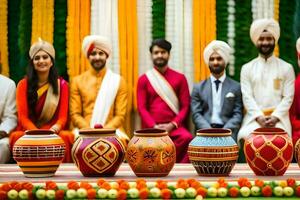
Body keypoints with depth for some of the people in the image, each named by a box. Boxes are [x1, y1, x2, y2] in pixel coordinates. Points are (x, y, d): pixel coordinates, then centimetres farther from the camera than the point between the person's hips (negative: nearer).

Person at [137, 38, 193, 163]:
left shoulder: (179, 78, 11)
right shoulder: (143, 80, 11)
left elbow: (185, 106, 5)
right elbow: (142, 108, 3)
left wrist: (172, 125, -11)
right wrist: (154, 127, -13)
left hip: (173, 127, 0)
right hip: (151, 128, 1)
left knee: (187, 138, -32)